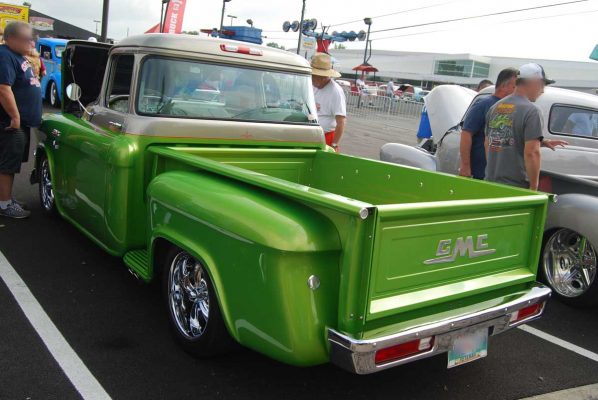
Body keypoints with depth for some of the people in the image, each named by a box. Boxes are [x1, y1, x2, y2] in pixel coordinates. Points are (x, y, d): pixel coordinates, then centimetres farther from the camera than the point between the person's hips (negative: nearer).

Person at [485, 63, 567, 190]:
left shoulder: (495, 107, 10)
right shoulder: (532, 111, -12)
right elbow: (531, 153, -18)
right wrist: (534, 188, -10)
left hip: (490, 184, 7)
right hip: (516, 187, -7)